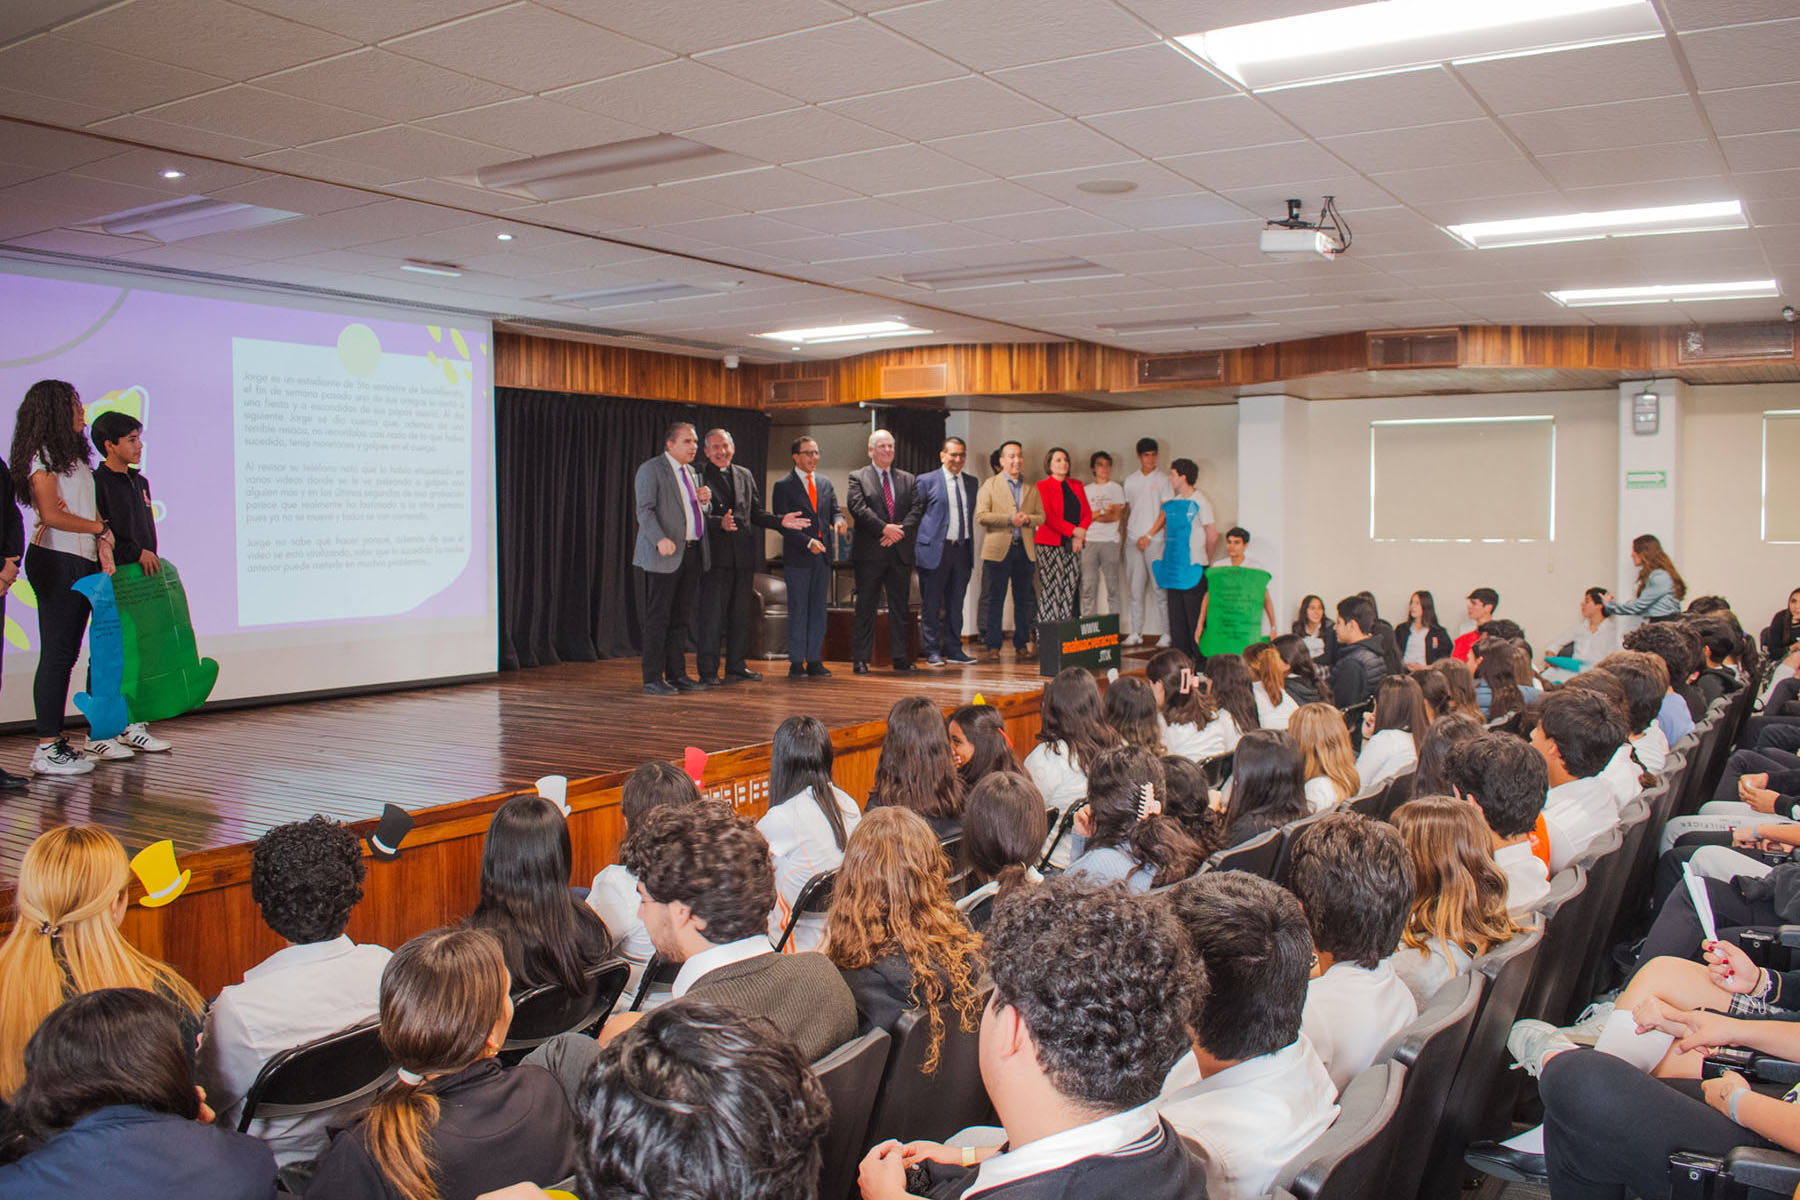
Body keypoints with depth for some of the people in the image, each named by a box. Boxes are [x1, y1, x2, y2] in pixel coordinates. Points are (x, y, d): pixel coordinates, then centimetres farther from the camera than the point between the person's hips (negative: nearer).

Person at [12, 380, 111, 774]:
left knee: (67, 653, 9)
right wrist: (100, 527, -4)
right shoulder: (42, 457, -7)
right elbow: (52, 514, -15)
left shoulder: (75, 456, 19)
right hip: (56, 562, -9)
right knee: (56, 655, -7)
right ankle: (47, 750, -4)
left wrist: (103, 545, 2)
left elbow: (89, 507, 16)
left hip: (83, 563, 9)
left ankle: (55, 740, 15)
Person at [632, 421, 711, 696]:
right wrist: (660, 539, -28)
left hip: (692, 553, 8)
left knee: (681, 618, 11)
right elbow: (645, 511, -13)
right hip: (664, 555, -7)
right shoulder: (651, 469, -5)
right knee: (658, 618, -4)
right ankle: (653, 679, 0)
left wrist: (704, 500, 4)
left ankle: (677, 674, 18)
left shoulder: (691, 471, 19)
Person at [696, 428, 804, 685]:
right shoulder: (700, 476, -2)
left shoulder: (745, 475, 17)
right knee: (712, 613, -5)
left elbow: (755, 513, 17)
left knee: (741, 613, 11)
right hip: (716, 554, -6)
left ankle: (736, 666, 20)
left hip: (744, 555, 6)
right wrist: (720, 523, -29)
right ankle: (707, 670, 0)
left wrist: (780, 521, 4)